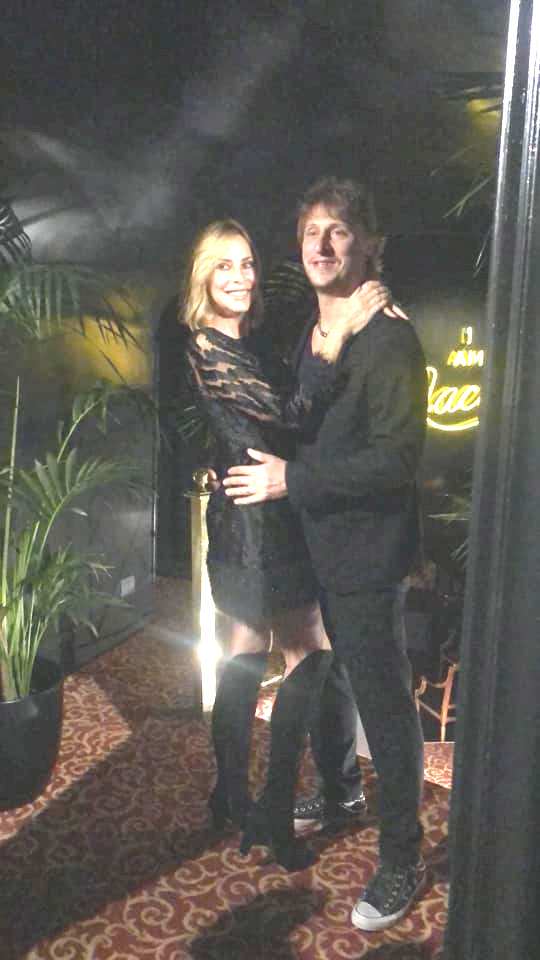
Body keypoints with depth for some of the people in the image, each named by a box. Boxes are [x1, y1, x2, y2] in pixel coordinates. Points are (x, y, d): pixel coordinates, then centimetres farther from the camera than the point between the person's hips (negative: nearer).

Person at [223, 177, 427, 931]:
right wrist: (268, 465, 5)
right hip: (312, 542, 8)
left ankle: (402, 861, 23)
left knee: (384, 702, 5)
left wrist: (291, 479, -22)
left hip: (365, 551, -8)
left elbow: (398, 458, -23)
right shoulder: (308, 329, 8)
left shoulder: (389, 340, -18)